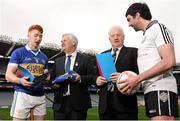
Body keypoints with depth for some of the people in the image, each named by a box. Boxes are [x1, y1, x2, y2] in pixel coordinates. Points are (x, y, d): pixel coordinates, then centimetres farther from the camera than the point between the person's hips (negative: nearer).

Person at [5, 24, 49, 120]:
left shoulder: (44, 57, 17)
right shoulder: (18, 52, 1)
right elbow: (8, 75, -5)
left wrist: (47, 79, -1)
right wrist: (20, 80, -24)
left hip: (40, 96, 5)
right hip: (23, 94, -5)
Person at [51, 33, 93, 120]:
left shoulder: (85, 59, 4)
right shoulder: (58, 61, 17)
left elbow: (92, 77, -2)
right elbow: (52, 78, 17)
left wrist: (81, 78, -19)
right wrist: (54, 84, -4)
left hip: (78, 103, -3)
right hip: (60, 103, 4)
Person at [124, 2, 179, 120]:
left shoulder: (158, 28, -2)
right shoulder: (147, 35, 24)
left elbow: (169, 62, -15)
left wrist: (137, 79, -14)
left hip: (161, 89, -9)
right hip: (151, 90, 9)